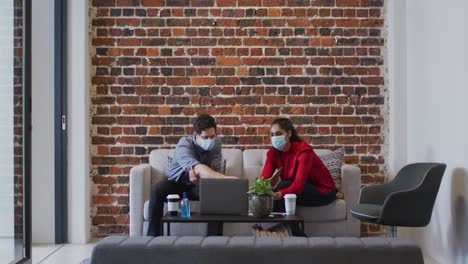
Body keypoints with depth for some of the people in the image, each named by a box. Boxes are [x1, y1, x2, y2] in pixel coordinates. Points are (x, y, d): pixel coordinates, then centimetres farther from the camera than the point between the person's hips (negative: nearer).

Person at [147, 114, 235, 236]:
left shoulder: (216, 144, -12)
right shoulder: (184, 144, -28)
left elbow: (214, 172, -14)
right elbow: (198, 169, -45)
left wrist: (197, 172, -38)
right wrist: (225, 178, -60)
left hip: (197, 185, 3)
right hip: (175, 181, -3)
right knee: (157, 190, -34)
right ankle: (153, 235, -26)